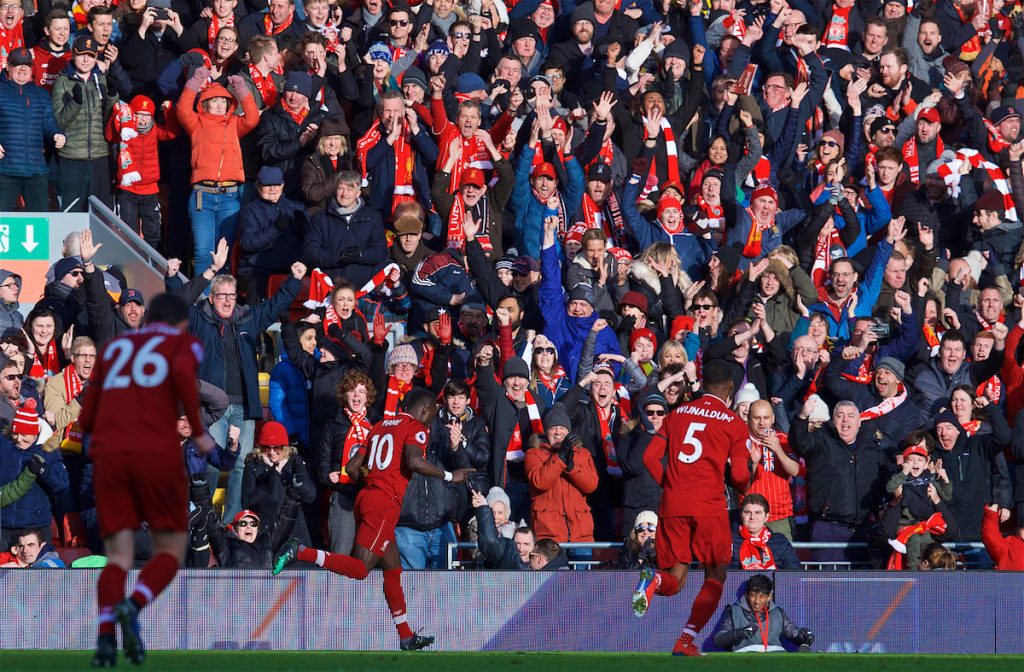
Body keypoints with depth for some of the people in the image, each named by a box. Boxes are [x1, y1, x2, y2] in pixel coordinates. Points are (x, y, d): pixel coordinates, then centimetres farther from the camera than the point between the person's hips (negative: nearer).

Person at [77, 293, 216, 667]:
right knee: (170, 550, 9)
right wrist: (199, 432, -4)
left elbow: (86, 420, 23)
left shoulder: (113, 348, 25)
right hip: (158, 454, -3)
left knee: (118, 557, 3)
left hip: (108, 455, 3)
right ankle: (133, 608, -20)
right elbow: (182, 372, -12)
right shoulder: (184, 344, 14)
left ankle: (105, 634, -24)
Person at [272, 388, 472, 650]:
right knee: (359, 569, -14)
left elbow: (351, 467, 20)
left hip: (365, 497, 9)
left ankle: (406, 637, 20)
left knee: (393, 568, 16)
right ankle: (300, 552, -23)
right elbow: (414, 462, -19)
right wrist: (449, 476, -8)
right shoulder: (415, 428, 0)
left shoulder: (380, 426, 22)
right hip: (385, 504, -9)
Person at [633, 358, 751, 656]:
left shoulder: (678, 413, 13)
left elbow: (650, 457, 8)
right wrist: (744, 487, 20)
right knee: (715, 578, 12)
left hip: (672, 506, 3)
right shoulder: (734, 424, 3)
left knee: (675, 580, 11)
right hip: (709, 507, -3)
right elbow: (739, 475, -3)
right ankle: (687, 640, -4)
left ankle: (654, 581, -26)